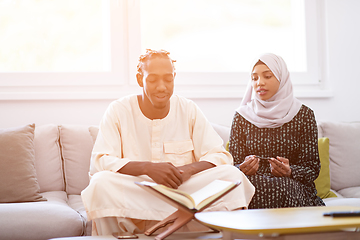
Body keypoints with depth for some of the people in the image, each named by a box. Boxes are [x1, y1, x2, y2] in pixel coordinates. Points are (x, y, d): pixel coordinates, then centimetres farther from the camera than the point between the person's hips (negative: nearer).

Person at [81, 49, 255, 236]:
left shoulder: (188, 110, 6)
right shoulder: (118, 111, 0)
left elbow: (221, 156, 0)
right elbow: (100, 161, -12)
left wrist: (188, 169, -22)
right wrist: (147, 168, -28)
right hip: (132, 197, -2)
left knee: (232, 175, -21)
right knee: (101, 182, -33)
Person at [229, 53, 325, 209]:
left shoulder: (303, 114, 6)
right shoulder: (242, 116, 9)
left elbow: (312, 168, 4)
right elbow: (233, 164, 7)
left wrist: (289, 172, -18)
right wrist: (243, 169, -18)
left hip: (294, 186, 0)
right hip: (253, 184, 0)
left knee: (282, 187, -37)